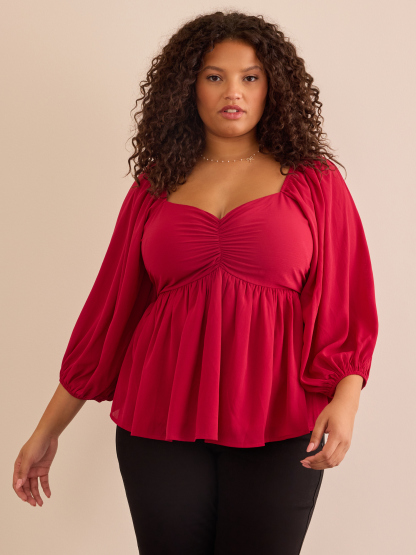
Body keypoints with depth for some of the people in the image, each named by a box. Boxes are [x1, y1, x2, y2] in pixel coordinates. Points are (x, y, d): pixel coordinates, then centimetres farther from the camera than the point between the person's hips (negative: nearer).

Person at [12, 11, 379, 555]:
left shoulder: (314, 183, 5)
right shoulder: (155, 188, 9)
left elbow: (348, 302, 1)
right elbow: (110, 306, 10)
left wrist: (344, 400, -16)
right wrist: (49, 429, 10)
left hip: (278, 430, -1)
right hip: (161, 427, 1)